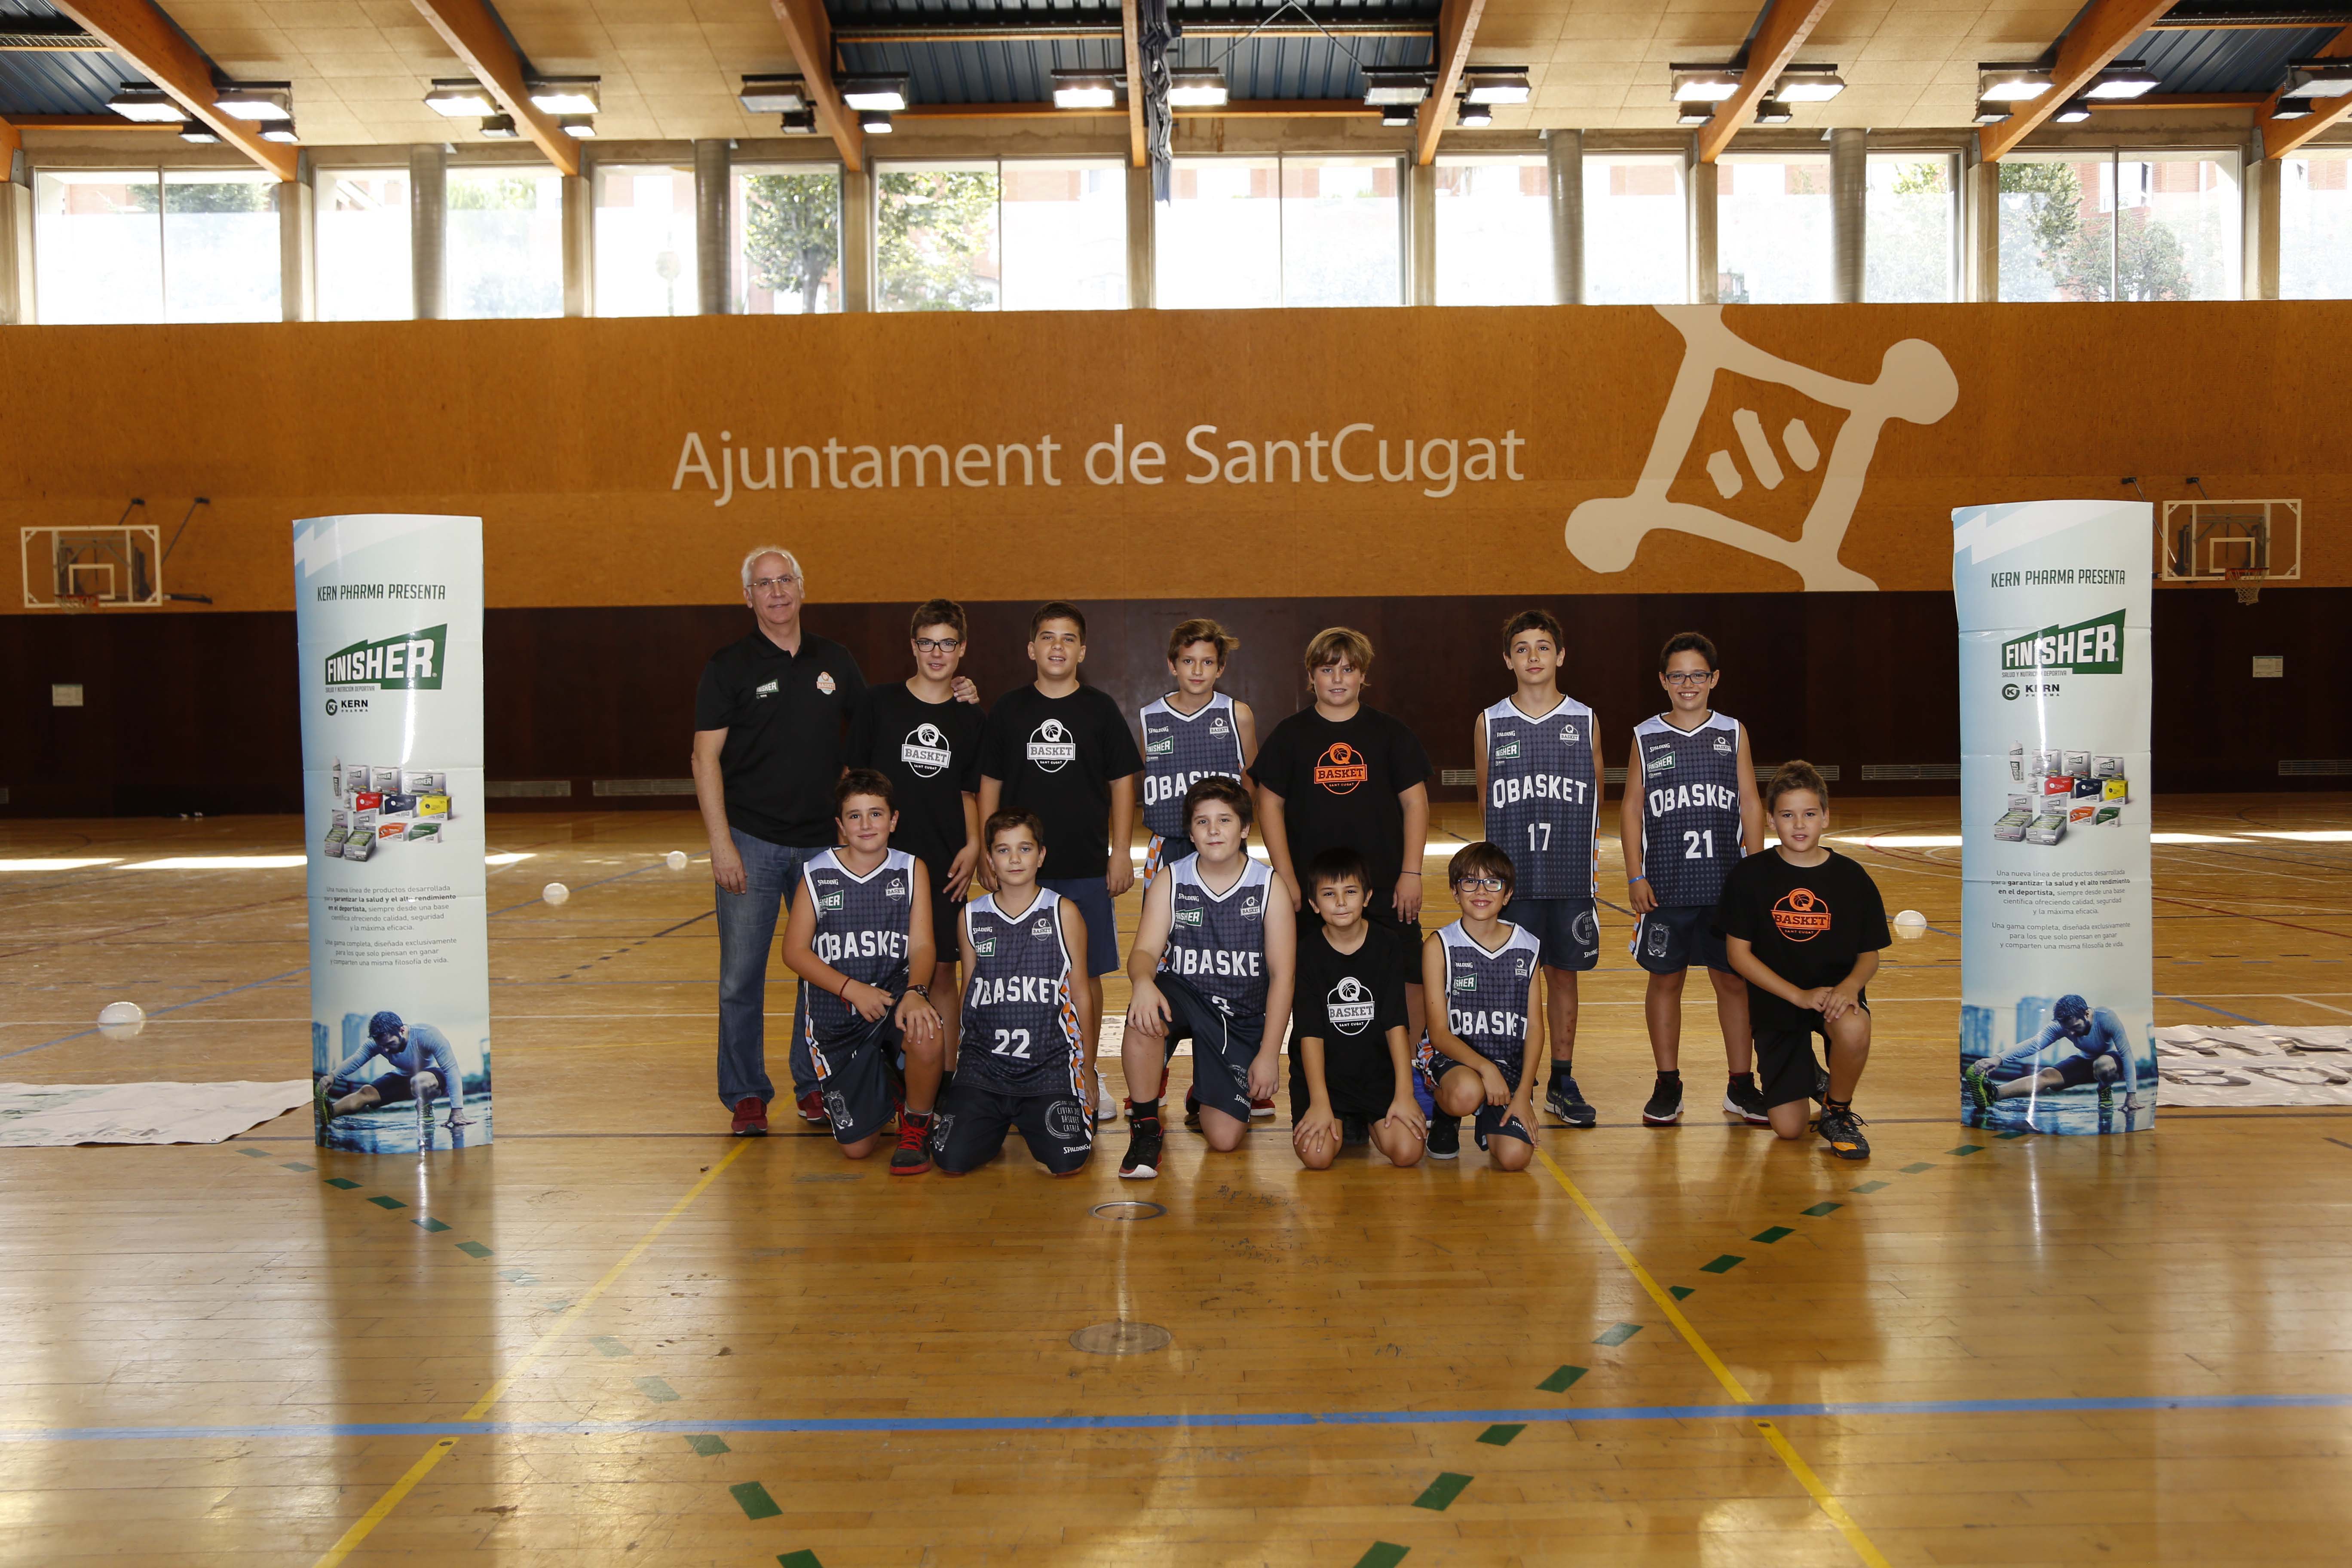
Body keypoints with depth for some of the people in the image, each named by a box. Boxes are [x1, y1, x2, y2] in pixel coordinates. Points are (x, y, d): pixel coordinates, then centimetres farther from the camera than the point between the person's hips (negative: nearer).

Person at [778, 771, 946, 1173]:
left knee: (925, 1037, -38)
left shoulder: (911, 871, 0)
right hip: (837, 1015, 0)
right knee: (857, 1147, -3)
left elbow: (921, 945, -7)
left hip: (895, 995, 0)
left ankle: (916, 1127, -6)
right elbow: (795, 951, -3)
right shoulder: (818, 874, -2)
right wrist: (852, 989, -16)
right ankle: (880, 1090, 35)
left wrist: (915, 992, -28)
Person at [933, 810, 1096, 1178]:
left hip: (1050, 1063, -2)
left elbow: (1080, 994, 5)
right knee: (953, 1162, -13)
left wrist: (1085, 1067, 5)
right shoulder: (972, 917, 7)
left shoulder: (1064, 913, 1)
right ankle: (999, 1121, 19)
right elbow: (968, 994, 15)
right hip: (984, 1061, 2)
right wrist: (956, 1060, 12)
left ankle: (1035, 1120, 17)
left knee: (1066, 1163, -18)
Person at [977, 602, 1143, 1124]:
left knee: (1086, 975, 4)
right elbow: (990, 783, 8)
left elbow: (1122, 783, 4)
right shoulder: (1008, 710, 4)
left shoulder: (1101, 709, 2)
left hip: (1087, 867, -1)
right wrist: (989, 850, 3)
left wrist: (1121, 854, -1)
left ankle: (1087, 1078, 17)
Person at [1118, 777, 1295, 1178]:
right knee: (1144, 1016, -38)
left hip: (1243, 1016, 0)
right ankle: (1144, 1127, -16)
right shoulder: (1171, 881, -1)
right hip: (1184, 996, 0)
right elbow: (1145, 951, -10)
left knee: (1224, 1139, -10)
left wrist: (1269, 1053, -11)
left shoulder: (1269, 886, -5)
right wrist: (1144, 982, -36)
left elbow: (1281, 974, -5)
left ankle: (1203, 1095, 28)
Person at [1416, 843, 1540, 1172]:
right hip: (1453, 1058, -2)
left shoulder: (1527, 947, 5)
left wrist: (1524, 1092, -8)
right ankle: (1444, 1113, 0)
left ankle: (1490, 1122, 15)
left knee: (1514, 1157, -22)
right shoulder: (1439, 947, -4)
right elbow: (1438, 1032, -8)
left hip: (1510, 1065, 2)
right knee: (1466, 1093, -38)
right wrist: (1485, 1067, -24)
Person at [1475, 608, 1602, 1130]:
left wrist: (1580, 845, 3)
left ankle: (1562, 1083, 18)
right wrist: (1506, 849, 5)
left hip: (1571, 876, 1)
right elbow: (1486, 801, 8)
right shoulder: (1489, 724, 2)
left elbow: (1596, 802, 10)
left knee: (1563, 974, 8)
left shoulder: (1585, 722, 4)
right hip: (1510, 873, -1)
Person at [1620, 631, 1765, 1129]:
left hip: (1726, 883, 0)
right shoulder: (1645, 738, 3)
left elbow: (1751, 805, 6)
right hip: (1665, 886, 0)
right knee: (1665, 980, 6)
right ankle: (1667, 1085, 16)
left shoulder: (1733, 733, 5)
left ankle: (1741, 1085, 16)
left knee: (1734, 980, 5)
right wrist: (1635, 877, -3)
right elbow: (1632, 809, 3)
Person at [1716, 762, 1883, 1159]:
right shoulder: (1750, 876, -7)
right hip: (1776, 1002, 0)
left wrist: (1850, 985, -21)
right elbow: (1739, 953, -7)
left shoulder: (1852, 878, -3)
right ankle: (1808, 1077, 31)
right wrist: (1799, 995, -17)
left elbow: (1869, 955, 2)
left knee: (1853, 1031, -38)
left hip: (1834, 992, 0)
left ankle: (1839, 1112, -5)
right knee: (1788, 1129, -7)